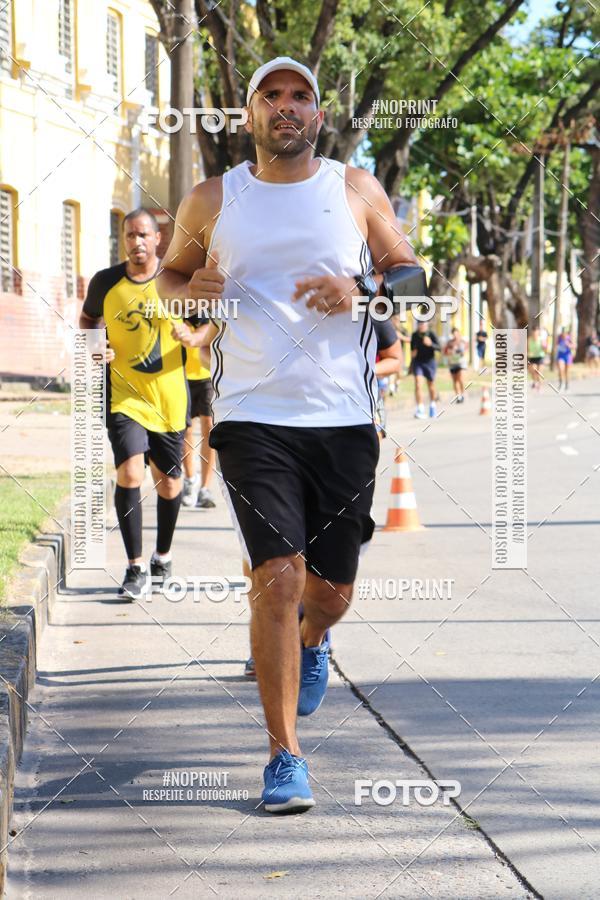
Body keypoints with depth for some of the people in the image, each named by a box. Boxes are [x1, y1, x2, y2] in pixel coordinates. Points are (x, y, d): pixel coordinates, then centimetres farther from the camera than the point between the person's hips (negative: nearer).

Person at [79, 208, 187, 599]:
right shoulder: (106, 282, -1)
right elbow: (87, 320, 16)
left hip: (169, 394, 1)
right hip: (124, 392, -1)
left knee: (168, 480, 10)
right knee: (129, 472, -17)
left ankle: (163, 557, 32)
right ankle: (136, 568, -11)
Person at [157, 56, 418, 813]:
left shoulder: (357, 191, 8)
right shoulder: (212, 201, 7)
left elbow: (413, 273, 13)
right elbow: (170, 274, 20)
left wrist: (361, 288, -8)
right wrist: (193, 290, -4)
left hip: (343, 419, 2)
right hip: (252, 417, -1)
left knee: (331, 588, 9)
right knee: (277, 576, -15)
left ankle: (311, 642, 48)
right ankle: (284, 754, -7)